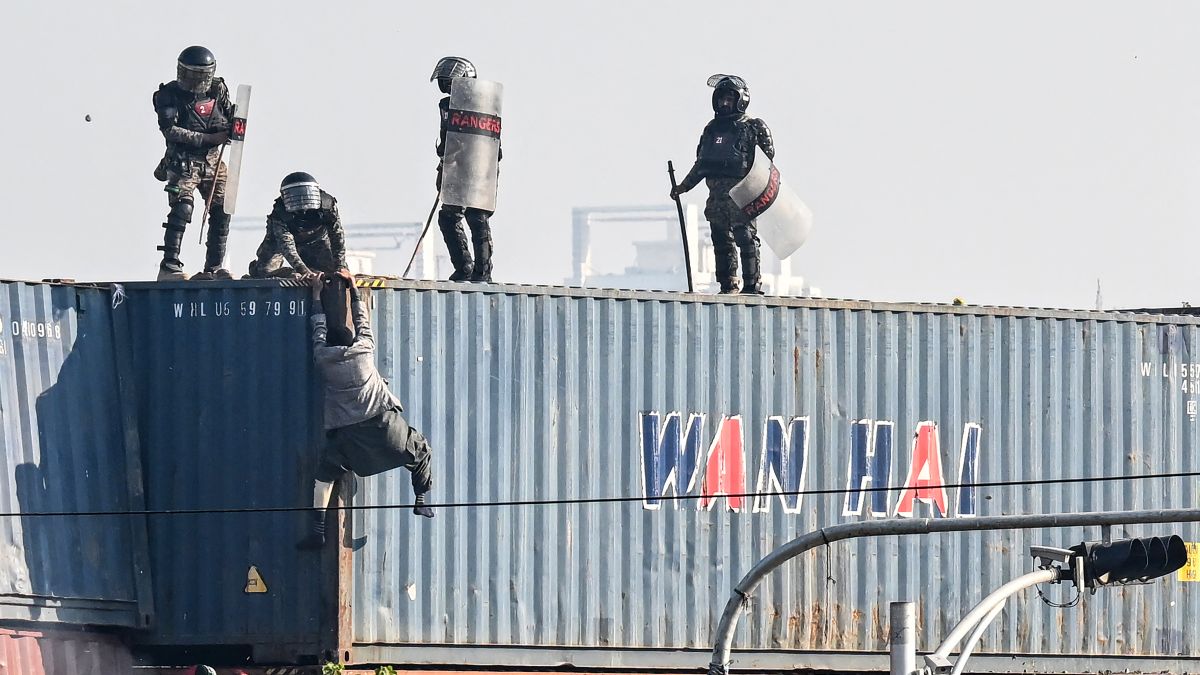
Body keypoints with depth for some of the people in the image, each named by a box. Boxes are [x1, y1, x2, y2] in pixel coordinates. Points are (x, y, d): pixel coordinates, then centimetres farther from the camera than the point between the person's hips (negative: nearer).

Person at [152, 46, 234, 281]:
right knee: (182, 208, -19)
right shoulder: (170, 95, -10)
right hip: (183, 162, -5)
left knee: (221, 212, 2)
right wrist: (209, 138, -22)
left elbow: (230, 118, 16)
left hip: (213, 161, 5)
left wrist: (232, 128, -10)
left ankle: (214, 268, 13)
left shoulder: (218, 90, 4)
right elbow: (170, 131, -19)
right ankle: (169, 266, -18)